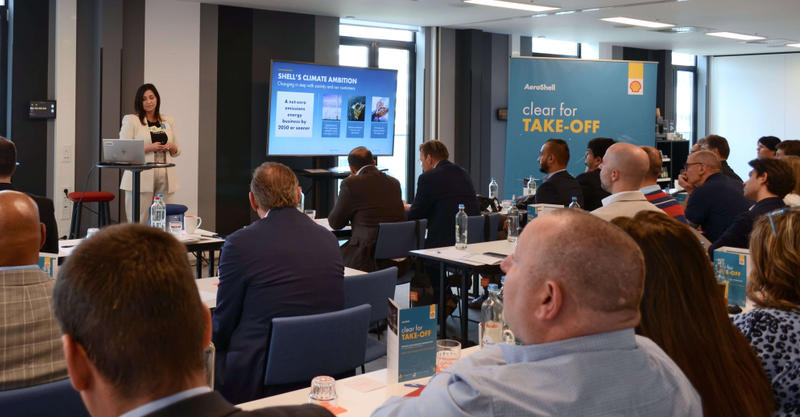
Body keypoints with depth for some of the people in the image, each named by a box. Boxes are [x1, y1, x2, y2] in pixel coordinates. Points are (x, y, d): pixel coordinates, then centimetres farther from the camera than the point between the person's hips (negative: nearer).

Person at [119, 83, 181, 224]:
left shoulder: (169, 121, 15)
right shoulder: (131, 120, 2)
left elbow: (177, 150, 20)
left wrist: (171, 146, -3)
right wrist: (149, 148, -17)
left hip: (165, 177, 4)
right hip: (141, 178, -4)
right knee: (139, 222, -6)